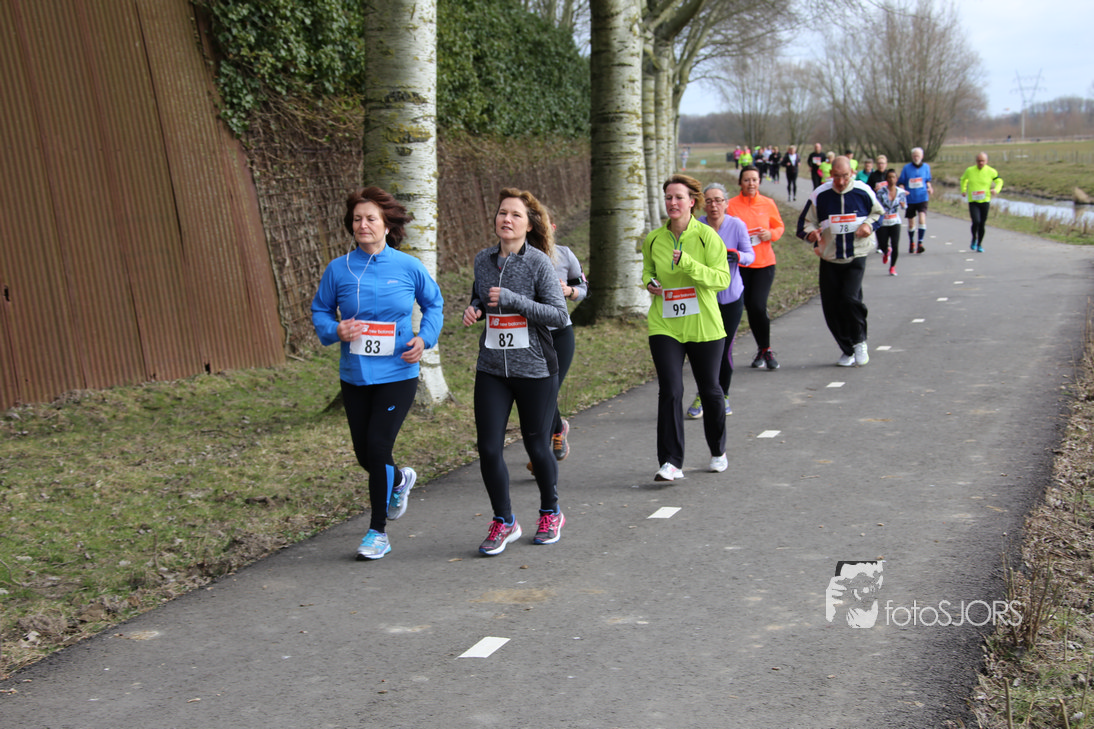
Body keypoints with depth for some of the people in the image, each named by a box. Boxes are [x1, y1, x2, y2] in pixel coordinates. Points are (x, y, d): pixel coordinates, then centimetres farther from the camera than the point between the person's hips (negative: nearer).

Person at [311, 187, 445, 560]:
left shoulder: (408, 267, -4)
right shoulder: (338, 269, -1)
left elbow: (434, 303, 12)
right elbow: (320, 309, 10)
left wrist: (425, 337, -4)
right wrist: (335, 331, -11)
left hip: (397, 374, -3)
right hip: (354, 376, 3)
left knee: (377, 447, -10)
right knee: (364, 454, 10)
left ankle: (378, 532, 6)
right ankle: (400, 479, 46)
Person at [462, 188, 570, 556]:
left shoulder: (539, 262, -9)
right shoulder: (483, 260, 6)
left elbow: (559, 315, -14)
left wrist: (512, 299, -21)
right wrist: (474, 309, 0)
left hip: (535, 369, -4)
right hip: (491, 369, 4)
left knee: (536, 445, 7)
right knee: (488, 448, -2)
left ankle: (551, 513, 31)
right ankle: (503, 522, 17)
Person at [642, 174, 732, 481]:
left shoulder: (707, 236, -6)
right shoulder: (653, 240, 4)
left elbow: (722, 279, -12)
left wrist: (687, 263, -23)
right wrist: (649, 282, -2)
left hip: (704, 326, -1)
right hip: (664, 326, 1)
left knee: (710, 390, 11)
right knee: (670, 391, -10)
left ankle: (718, 452, 33)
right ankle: (671, 463, -8)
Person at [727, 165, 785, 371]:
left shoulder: (768, 204, 2)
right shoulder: (731, 205, -2)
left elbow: (779, 226, 14)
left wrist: (771, 234, -7)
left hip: (764, 263, 0)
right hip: (741, 264, 0)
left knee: (758, 306, -14)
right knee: (751, 307, 4)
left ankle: (766, 350, 4)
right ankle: (762, 349, 22)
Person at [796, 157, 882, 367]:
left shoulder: (863, 191, -2)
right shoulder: (820, 194, -3)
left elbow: (878, 212, 14)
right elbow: (806, 222, 3)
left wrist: (869, 224, -8)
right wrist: (811, 233, -20)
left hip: (856, 256, -2)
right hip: (829, 259, 2)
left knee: (850, 298, -19)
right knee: (831, 306, 2)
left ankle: (859, 342, 4)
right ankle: (846, 350, 20)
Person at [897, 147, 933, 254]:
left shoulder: (926, 167, 3)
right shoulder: (906, 168, -3)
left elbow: (927, 180, 14)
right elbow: (900, 183, 1)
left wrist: (929, 188, -5)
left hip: (922, 198, 0)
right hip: (910, 199, 0)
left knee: (922, 219, -20)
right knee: (910, 223, 10)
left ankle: (920, 243, -20)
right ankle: (911, 242, 32)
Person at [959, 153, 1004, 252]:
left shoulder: (991, 172, -2)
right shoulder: (970, 171, 0)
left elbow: (999, 181, 11)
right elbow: (963, 179, 21)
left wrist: (996, 190, -8)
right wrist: (963, 190, 8)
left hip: (985, 201, 1)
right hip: (973, 202, -1)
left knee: (982, 224, 5)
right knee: (976, 222, -18)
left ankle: (979, 244, 23)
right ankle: (974, 239, 11)